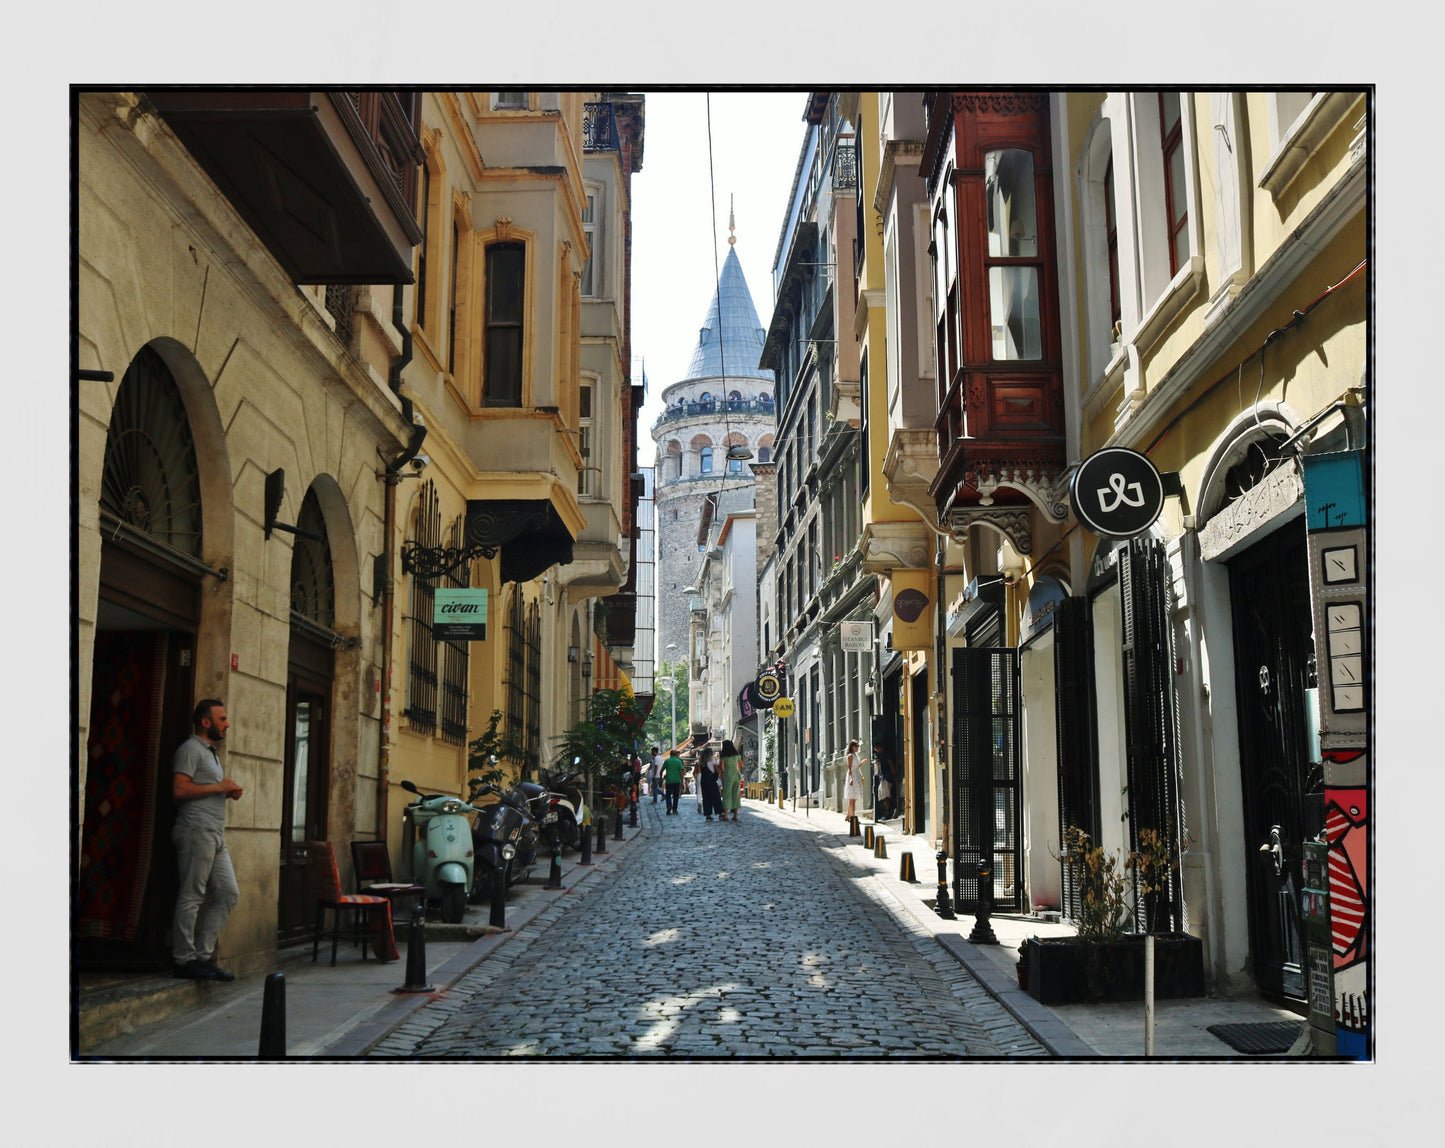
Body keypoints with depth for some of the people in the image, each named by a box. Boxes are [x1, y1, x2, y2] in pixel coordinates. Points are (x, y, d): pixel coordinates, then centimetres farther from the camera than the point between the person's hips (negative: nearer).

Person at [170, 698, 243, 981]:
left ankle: (203, 955, 10)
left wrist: (228, 793, 12)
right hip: (196, 830, -10)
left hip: (215, 834, 10)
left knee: (228, 894, 6)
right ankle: (185, 960, -2)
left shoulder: (211, 752, 25)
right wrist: (219, 787, -11)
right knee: (192, 896, -7)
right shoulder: (191, 749, -5)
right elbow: (180, 789, -17)